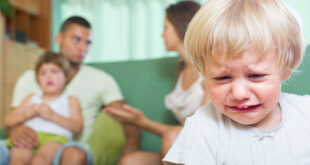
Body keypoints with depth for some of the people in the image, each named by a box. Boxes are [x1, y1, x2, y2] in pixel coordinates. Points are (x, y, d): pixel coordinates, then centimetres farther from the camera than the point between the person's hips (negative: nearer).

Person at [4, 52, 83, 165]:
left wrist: (52, 116, -7)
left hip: (55, 138, -2)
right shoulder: (31, 98, 32)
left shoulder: (70, 101, 22)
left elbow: (78, 127, 5)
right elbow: (7, 121, 25)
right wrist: (25, 115, 3)